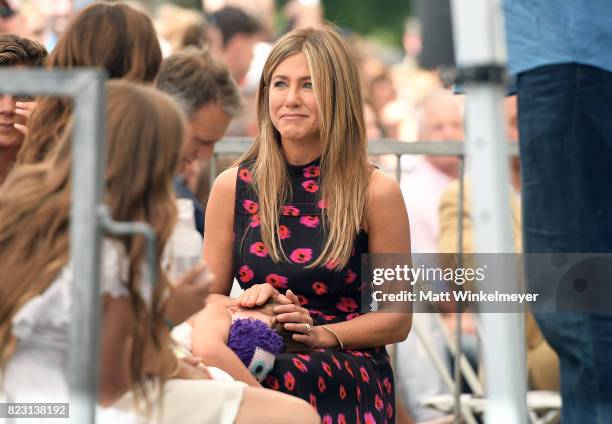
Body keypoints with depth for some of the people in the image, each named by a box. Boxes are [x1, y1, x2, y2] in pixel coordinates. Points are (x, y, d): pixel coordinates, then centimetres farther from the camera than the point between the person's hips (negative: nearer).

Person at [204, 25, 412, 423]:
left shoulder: (376, 192, -1)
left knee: (282, 377, -38)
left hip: (350, 370, -2)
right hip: (256, 357, 3)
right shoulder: (233, 187, 7)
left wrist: (321, 334, -12)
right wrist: (251, 301, -9)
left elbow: (397, 318, 4)